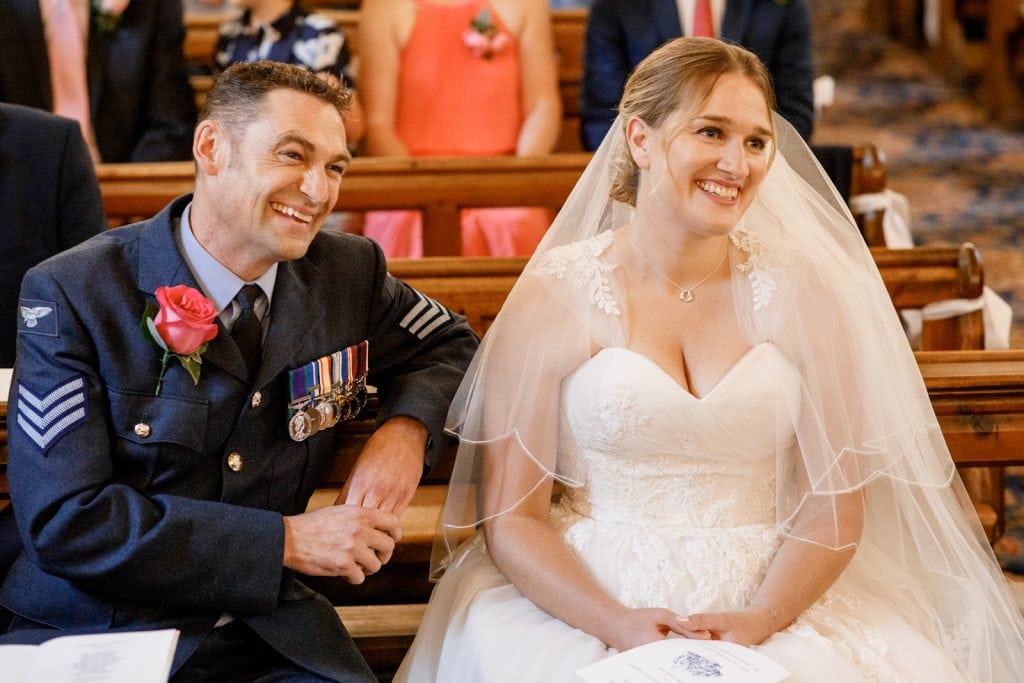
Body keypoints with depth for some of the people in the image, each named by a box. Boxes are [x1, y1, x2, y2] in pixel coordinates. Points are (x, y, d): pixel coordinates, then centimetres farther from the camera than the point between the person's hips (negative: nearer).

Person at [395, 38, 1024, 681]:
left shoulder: (802, 293, 4)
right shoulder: (552, 301, 0)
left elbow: (836, 506, 2)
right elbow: (512, 518, -2)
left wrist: (757, 621, -13)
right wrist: (618, 624, -16)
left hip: (772, 609, 2)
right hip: (588, 600, -1)